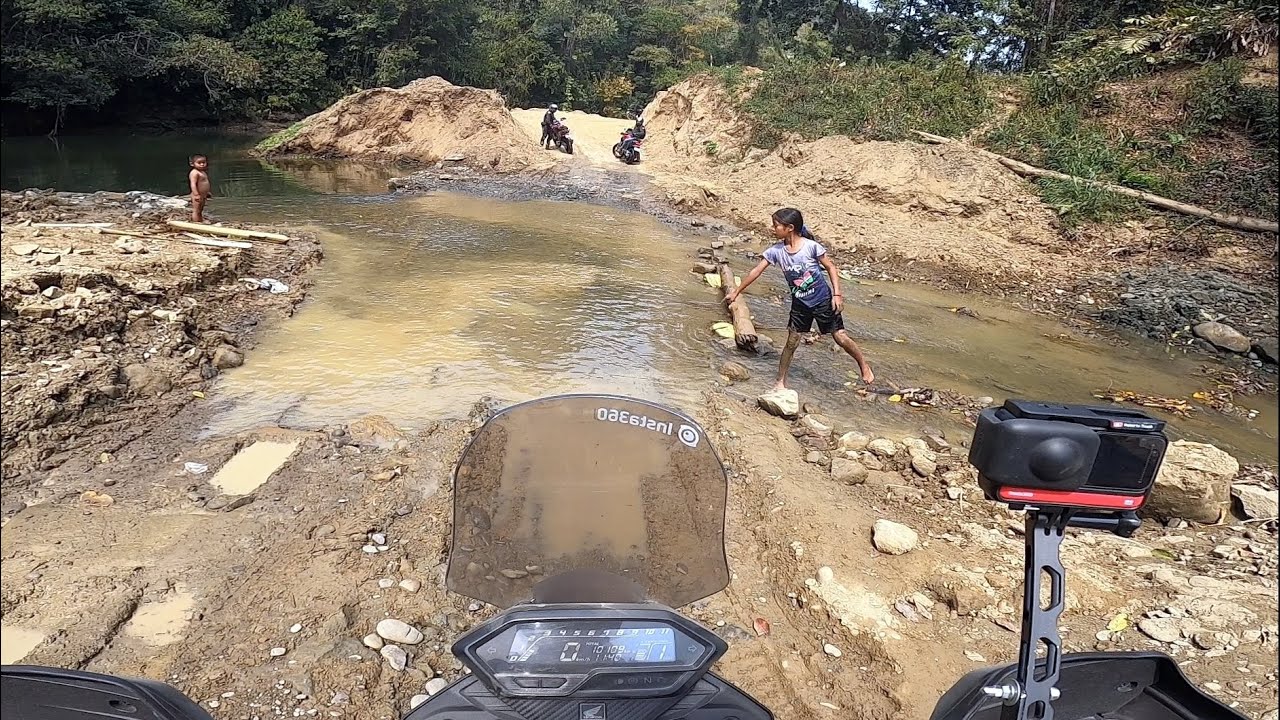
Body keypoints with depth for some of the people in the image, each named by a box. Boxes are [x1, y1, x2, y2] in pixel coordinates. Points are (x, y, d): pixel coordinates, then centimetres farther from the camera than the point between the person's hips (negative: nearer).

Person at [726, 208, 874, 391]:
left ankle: (864, 365, 24)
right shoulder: (776, 250, -9)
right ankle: (781, 383, 13)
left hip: (823, 300, -3)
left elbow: (831, 268, -10)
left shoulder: (811, 246, -19)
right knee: (792, 342, 4)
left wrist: (837, 294, -16)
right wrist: (736, 291, -1)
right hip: (799, 303, 3)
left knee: (840, 337, 1)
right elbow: (756, 271, -3)